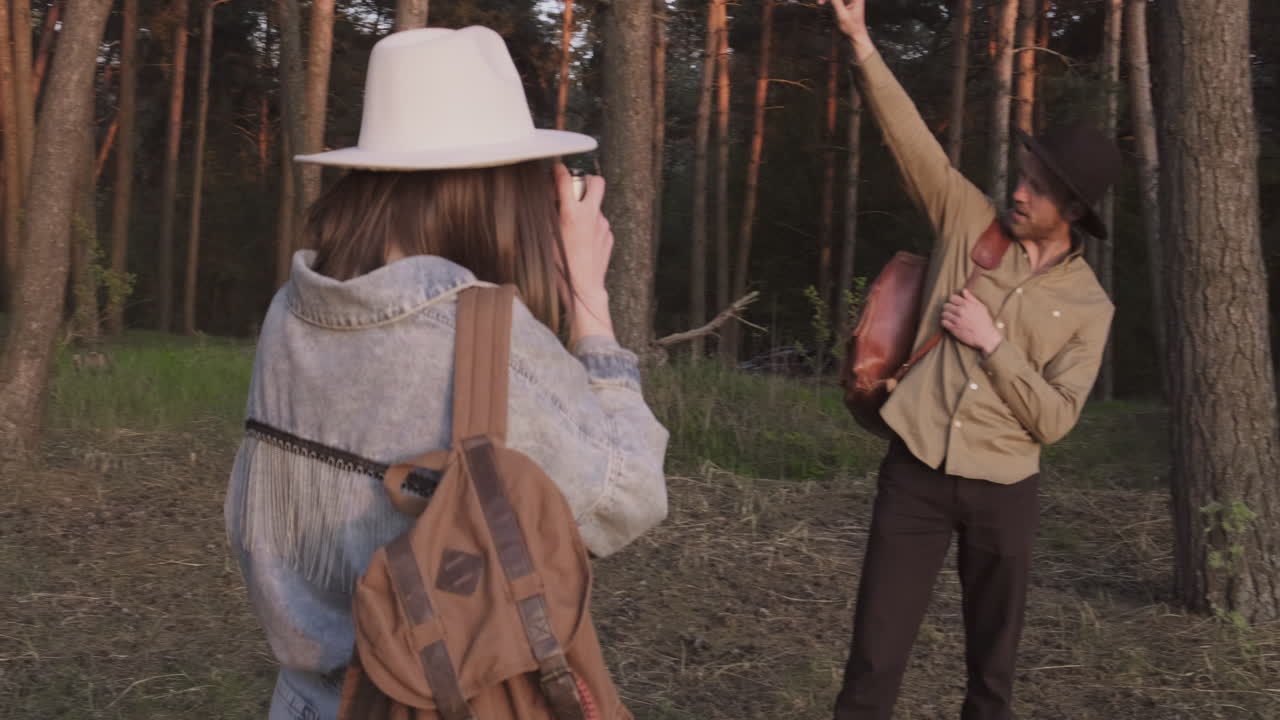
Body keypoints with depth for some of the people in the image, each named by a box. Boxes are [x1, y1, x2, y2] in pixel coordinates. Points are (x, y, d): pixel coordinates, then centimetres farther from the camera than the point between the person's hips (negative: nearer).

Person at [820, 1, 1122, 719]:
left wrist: (992, 343, -14)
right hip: (917, 472, 0)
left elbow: (1054, 419, -6)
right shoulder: (972, 224, 2)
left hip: (1003, 490, 0)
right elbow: (912, 138, -4)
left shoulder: (1089, 307, 0)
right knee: (876, 653, -1)